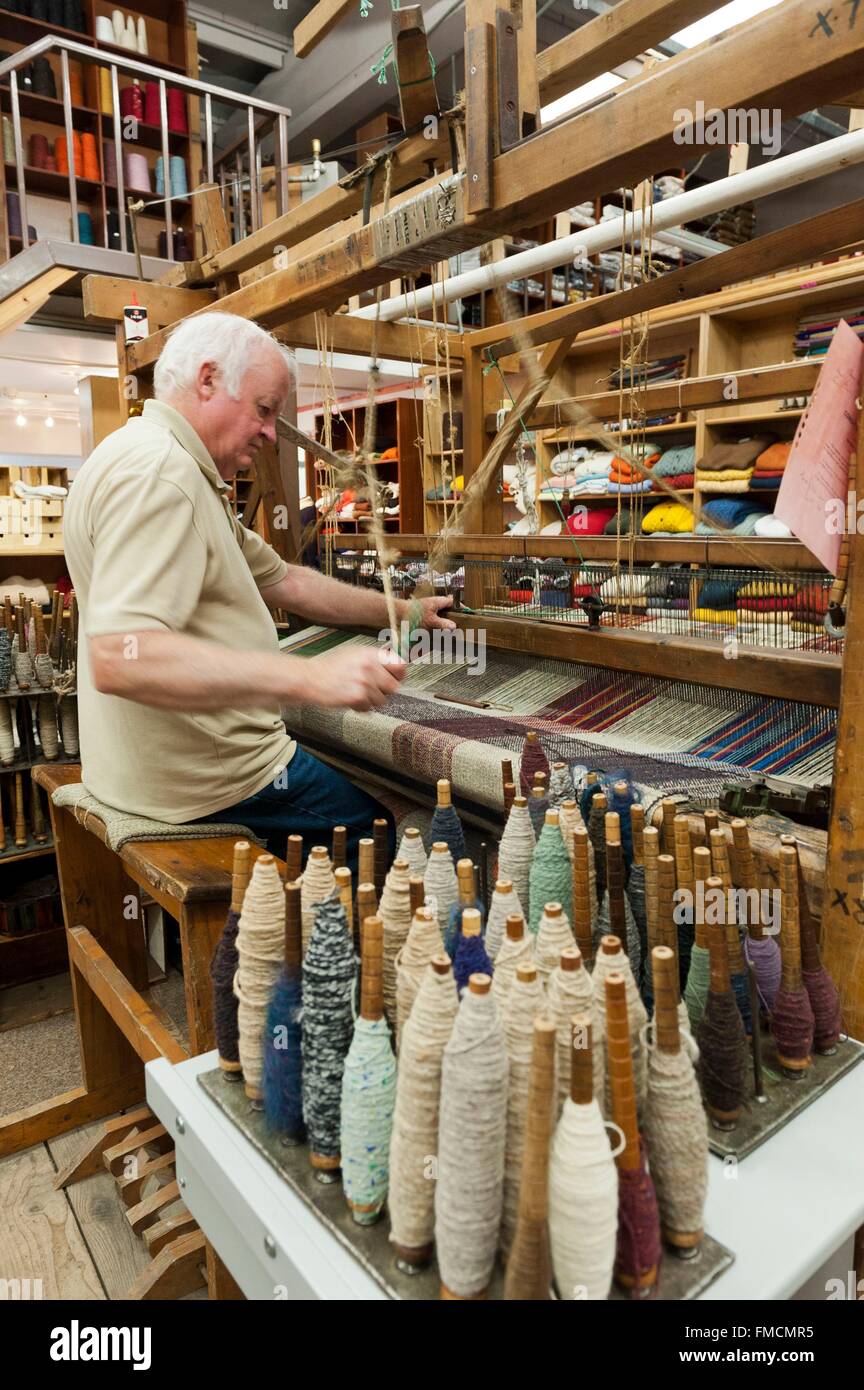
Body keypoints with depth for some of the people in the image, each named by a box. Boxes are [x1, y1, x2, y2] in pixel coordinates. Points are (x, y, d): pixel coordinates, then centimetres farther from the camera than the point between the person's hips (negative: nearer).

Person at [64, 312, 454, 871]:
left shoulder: (184, 474, 15)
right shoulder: (155, 468, -21)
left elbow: (284, 580, 18)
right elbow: (119, 658, -33)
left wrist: (400, 612, 17)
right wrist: (309, 677, -38)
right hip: (203, 780, -10)